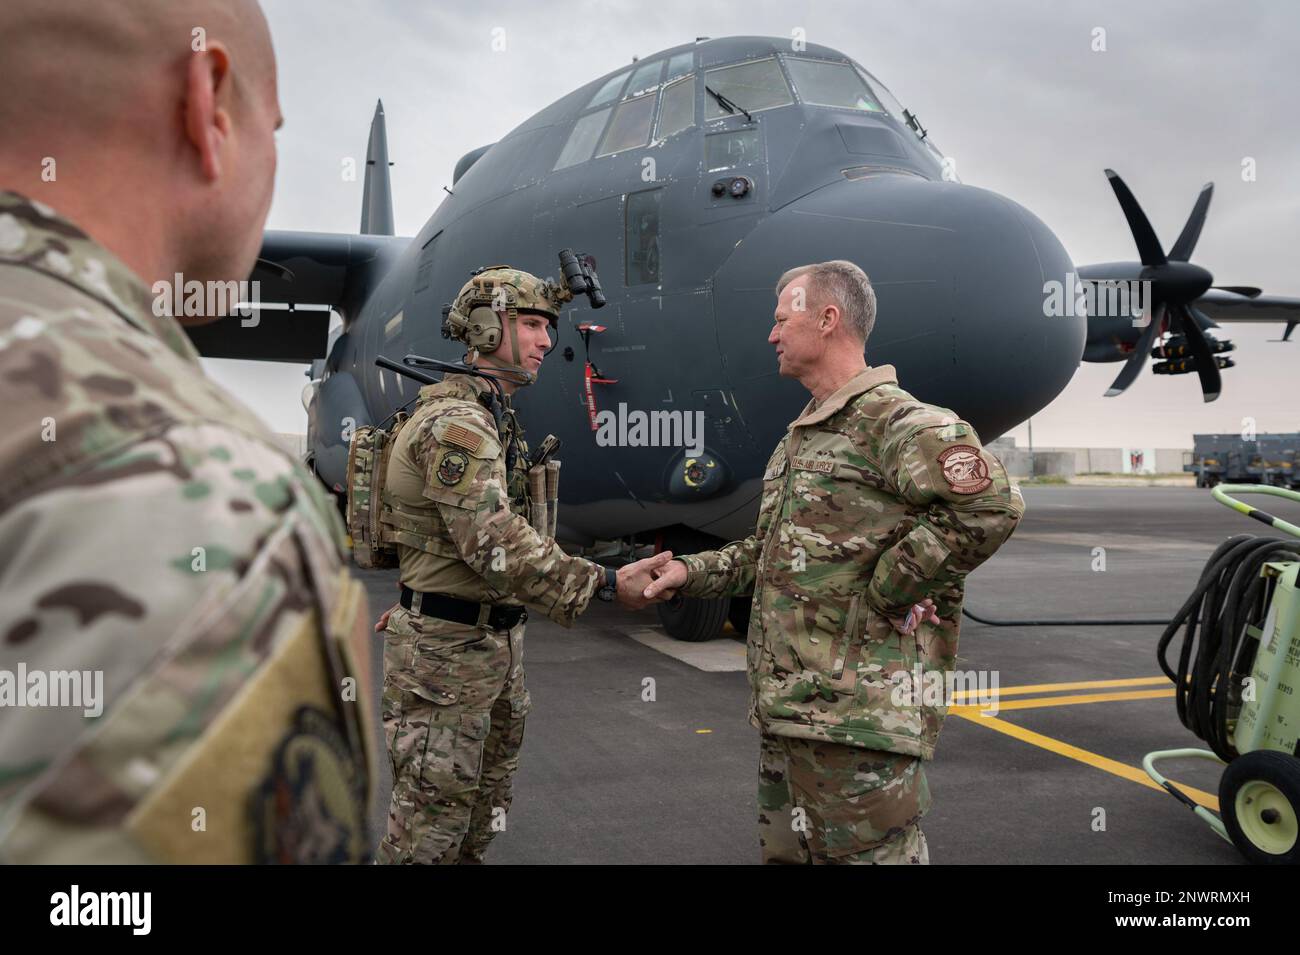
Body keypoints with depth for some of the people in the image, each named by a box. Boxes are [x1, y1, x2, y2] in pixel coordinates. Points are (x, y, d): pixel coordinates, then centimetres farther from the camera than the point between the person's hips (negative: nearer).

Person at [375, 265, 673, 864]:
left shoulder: (493, 420, 15)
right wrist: (606, 584, -29)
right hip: (447, 652, -10)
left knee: (481, 813, 18)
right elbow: (497, 545, -29)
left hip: (494, 640, 10)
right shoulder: (455, 423, -19)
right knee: (429, 827, -1)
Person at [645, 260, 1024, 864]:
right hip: (785, 705, 10)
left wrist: (881, 595, -20)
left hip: (859, 715, -10)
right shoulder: (800, 437, 18)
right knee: (784, 849, 20)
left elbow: (991, 506, -27)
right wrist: (691, 572, 13)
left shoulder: (893, 419, -13)